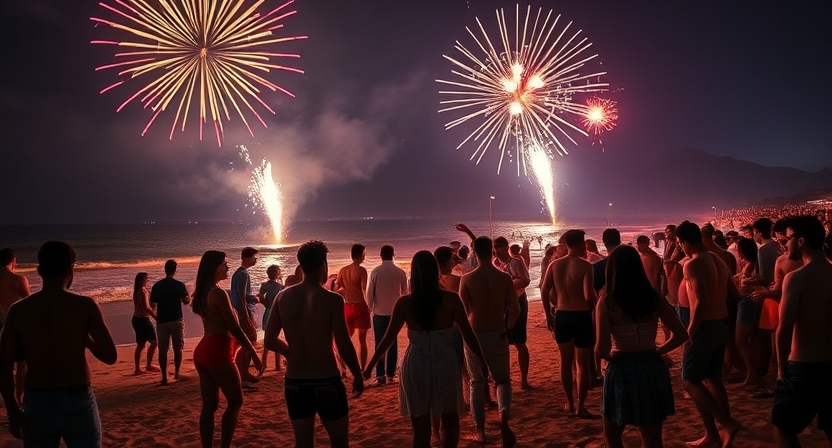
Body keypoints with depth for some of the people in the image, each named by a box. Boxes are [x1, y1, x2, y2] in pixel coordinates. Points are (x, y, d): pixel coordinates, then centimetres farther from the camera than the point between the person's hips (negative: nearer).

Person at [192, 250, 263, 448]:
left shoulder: (202, 293, 12)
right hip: (217, 352, -8)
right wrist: (254, 354, -10)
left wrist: (236, 342, 29)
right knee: (235, 402, 5)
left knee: (209, 405, 10)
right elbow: (235, 328, -16)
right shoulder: (219, 293, -16)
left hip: (203, 351, 8)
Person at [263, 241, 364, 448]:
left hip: (294, 383, 4)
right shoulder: (331, 299, -15)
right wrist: (358, 376, 1)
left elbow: (269, 341, 3)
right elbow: (344, 346, -14)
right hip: (326, 382, -4)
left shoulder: (283, 297, -2)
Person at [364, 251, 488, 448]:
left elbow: (389, 339, 0)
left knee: (420, 428, 12)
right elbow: (468, 335, -3)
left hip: (416, 367, 0)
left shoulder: (404, 303, -6)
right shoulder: (451, 299, -8)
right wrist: (482, 361, 11)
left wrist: (370, 365, 13)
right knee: (450, 420, 23)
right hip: (445, 365, 0)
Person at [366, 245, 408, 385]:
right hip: (395, 312, 1)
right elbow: (405, 293, 2)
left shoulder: (375, 272, -9)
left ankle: (380, 375, 2)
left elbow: (369, 293, -6)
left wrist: (370, 308, 10)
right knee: (392, 343, 12)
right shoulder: (400, 272, -6)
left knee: (380, 344, 6)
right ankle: (390, 373, 16)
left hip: (379, 313, -1)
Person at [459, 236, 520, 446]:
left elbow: (462, 311, -7)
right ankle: (504, 415, -12)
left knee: (477, 382, 14)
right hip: (497, 335, 1)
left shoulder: (467, 279, -9)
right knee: (503, 379, 16)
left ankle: (480, 431, 16)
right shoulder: (504, 277, -5)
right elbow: (516, 309, -7)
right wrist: (507, 328, 10)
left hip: (474, 335, -1)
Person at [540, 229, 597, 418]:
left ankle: (569, 403, 28)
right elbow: (589, 296, -20)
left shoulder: (554, 265, 1)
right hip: (582, 316, -4)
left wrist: (548, 315, 12)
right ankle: (580, 407, 9)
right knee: (583, 364, 7)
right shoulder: (585, 265, -12)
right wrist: (594, 306, 2)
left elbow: (544, 292, 2)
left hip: (561, 316, 4)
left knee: (566, 361, 19)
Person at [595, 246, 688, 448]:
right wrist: (657, 351, 12)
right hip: (653, 368, 4)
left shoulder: (607, 302, -11)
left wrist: (609, 356, 5)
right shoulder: (656, 298, 0)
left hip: (622, 370, -3)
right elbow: (681, 335, 1)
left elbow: (602, 349, -16)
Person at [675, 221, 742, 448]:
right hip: (721, 326, 9)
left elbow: (701, 301, -26)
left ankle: (727, 423, -4)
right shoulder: (719, 261, 10)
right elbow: (735, 294, 15)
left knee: (690, 381, 2)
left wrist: (690, 330, -18)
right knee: (713, 379, 16)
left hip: (704, 327, -9)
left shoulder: (692, 265, -17)